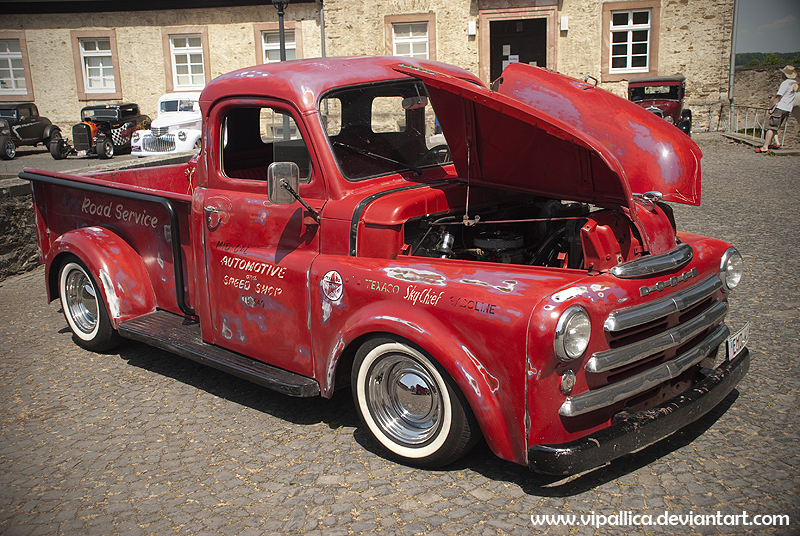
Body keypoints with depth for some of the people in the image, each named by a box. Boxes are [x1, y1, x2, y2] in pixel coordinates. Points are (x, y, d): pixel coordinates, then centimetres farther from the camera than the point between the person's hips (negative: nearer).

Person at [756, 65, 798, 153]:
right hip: (788, 109, 8)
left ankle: (765, 147, -11)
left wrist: (771, 107, -6)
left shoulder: (785, 83, -13)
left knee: (771, 126, -8)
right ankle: (777, 142, 6)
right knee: (774, 127, 16)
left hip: (780, 107, -8)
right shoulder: (795, 84, 13)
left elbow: (778, 97, -14)